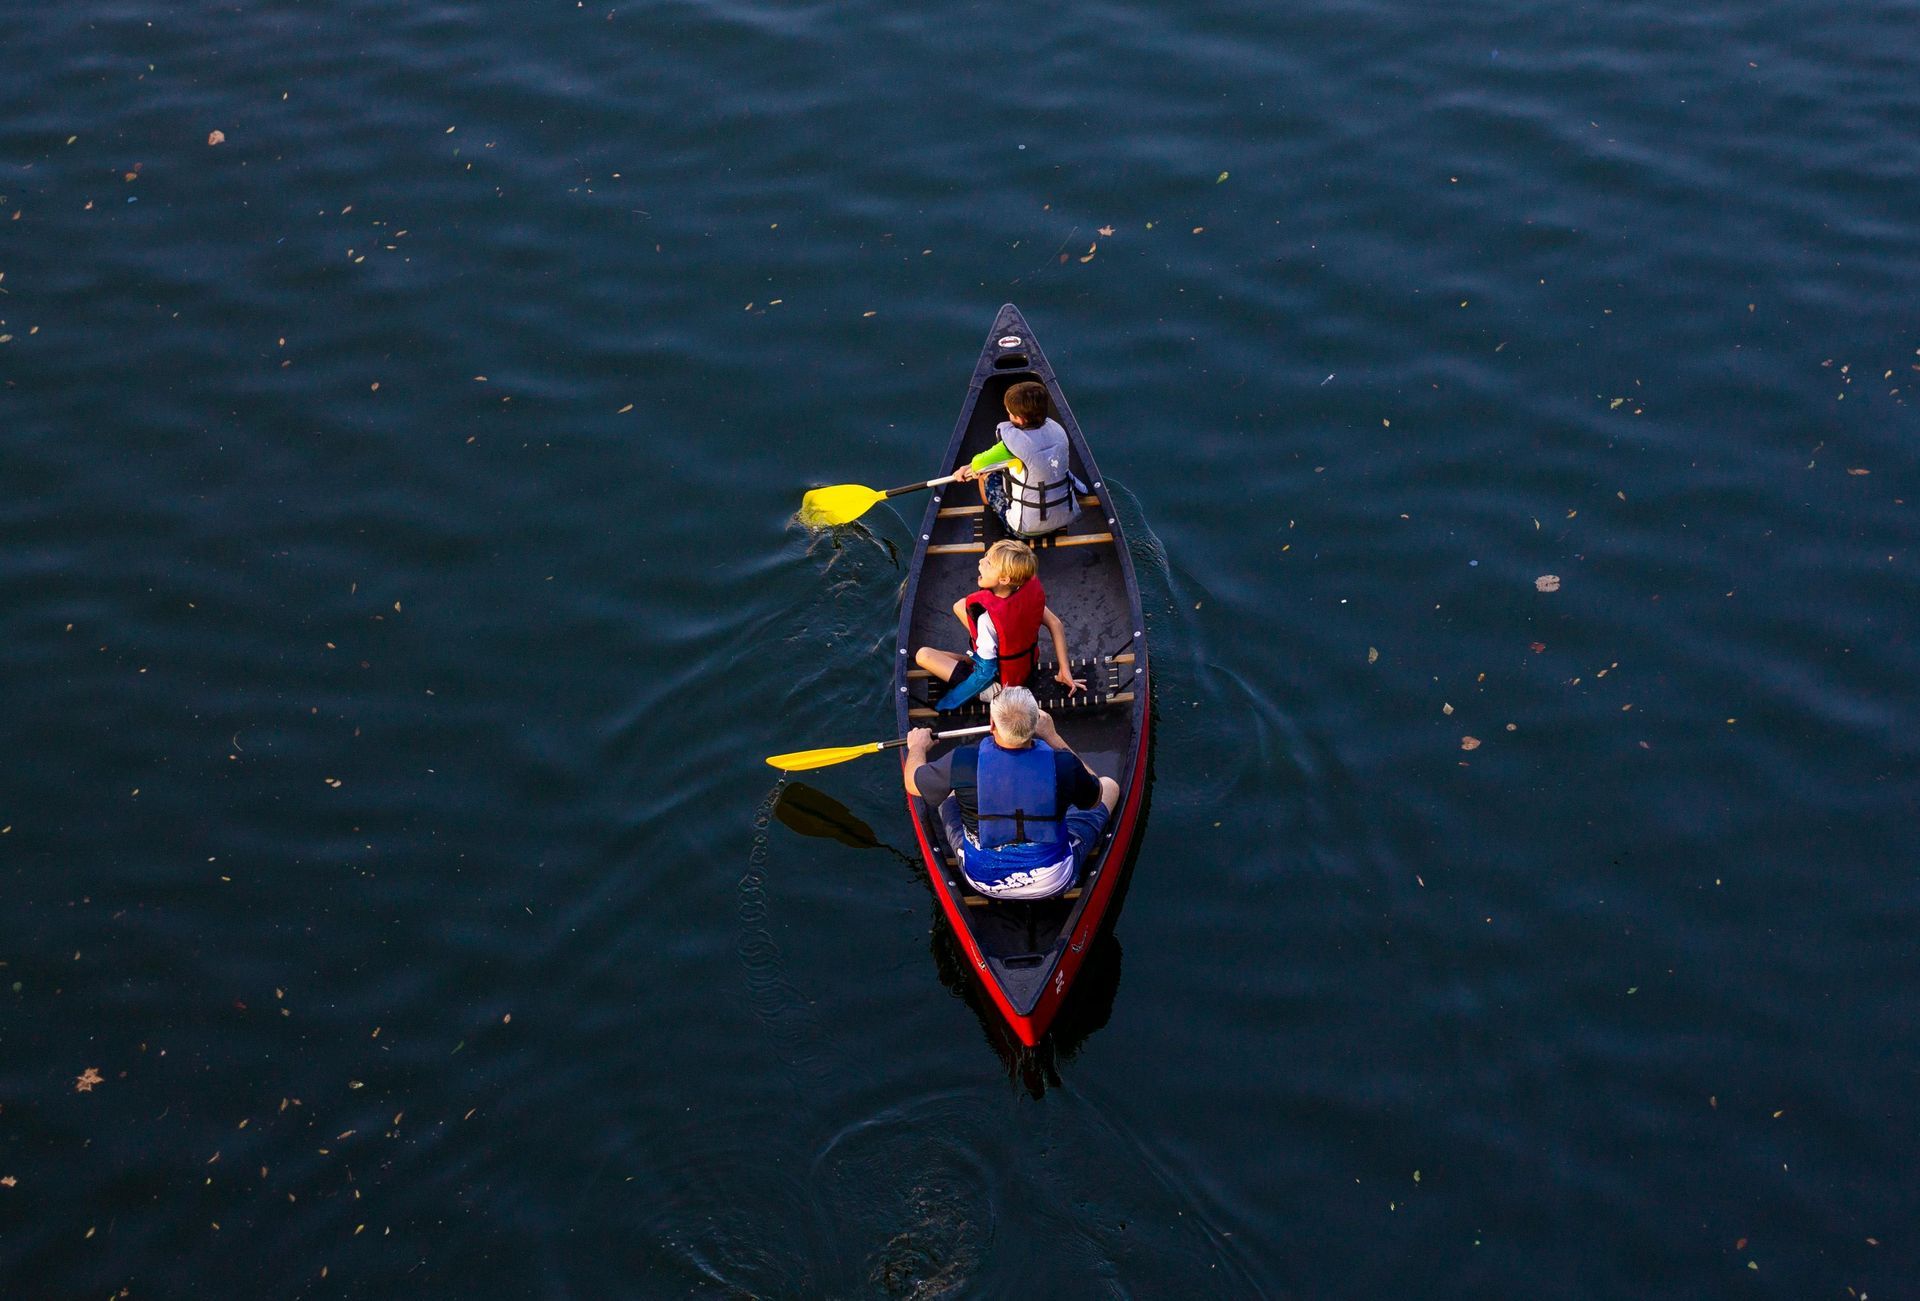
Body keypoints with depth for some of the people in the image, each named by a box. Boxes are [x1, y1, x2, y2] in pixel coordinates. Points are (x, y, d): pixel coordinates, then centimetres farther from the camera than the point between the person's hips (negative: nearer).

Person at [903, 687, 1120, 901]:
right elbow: (1095, 797, 0)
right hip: (1054, 883, -1)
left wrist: (918, 746, 20)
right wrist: (1052, 737, 4)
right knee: (1110, 786, 19)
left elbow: (912, 783, -2)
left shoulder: (962, 762, -24)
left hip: (983, 883, 1)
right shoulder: (1063, 764, -25)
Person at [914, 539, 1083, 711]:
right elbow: (1055, 624, -9)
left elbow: (987, 673, -31)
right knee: (960, 606, 12)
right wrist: (1064, 671, 0)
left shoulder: (987, 614, -38)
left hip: (999, 684, -6)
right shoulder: (1030, 588, -21)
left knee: (922, 655, 0)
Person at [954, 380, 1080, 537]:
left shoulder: (1015, 441, -26)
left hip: (1028, 528, -6)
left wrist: (974, 467, 13)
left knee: (986, 477, 17)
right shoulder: (1056, 428, -5)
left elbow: (977, 464, -12)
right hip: (1066, 517, 6)